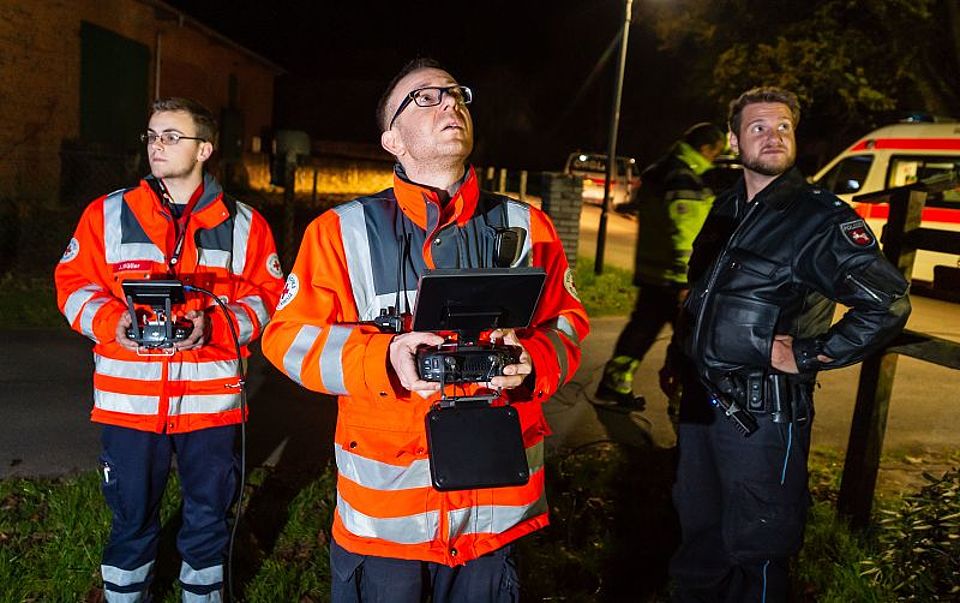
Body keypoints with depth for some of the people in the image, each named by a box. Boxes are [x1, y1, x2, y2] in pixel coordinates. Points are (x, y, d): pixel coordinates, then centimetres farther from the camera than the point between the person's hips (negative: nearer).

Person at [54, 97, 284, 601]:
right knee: (131, 519, 14)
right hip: (128, 401, 1)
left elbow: (266, 296, 1)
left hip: (211, 399, 0)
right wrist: (111, 322, -14)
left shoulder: (242, 224, 3)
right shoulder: (107, 214, 6)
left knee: (208, 518, 14)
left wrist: (213, 326, -16)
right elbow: (75, 284, 6)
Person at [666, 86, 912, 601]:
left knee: (754, 550, 8)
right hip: (701, 401, 7)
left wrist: (807, 356, -17)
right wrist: (682, 358, 17)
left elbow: (887, 303, -18)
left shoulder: (820, 218, -12)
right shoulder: (725, 209, 10)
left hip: (763, 414, -7)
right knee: (698, 532, 22)